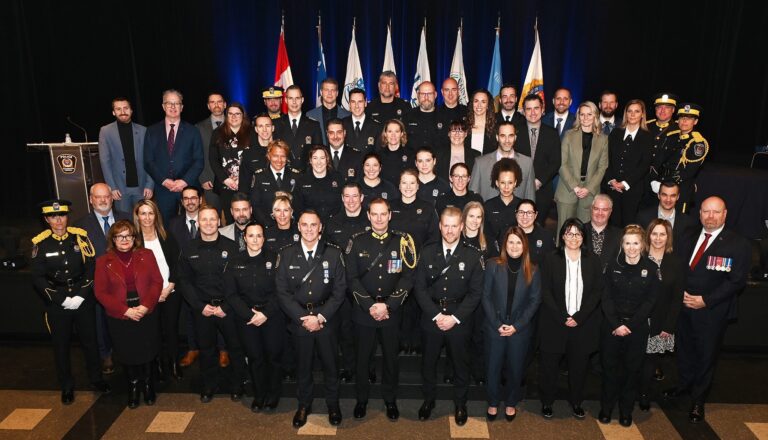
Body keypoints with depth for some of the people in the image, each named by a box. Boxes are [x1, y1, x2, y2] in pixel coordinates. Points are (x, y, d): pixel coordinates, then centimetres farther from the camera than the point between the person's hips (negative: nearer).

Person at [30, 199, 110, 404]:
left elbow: (91, 268, -3)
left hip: (83, 300, 1)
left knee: (90, 340, 12)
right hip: (57, 303, 0)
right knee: (61, 345, 11)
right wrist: (62, 300, -12)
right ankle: (67, 387, 28)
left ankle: (96, 378, 31)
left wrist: (81, 296, -11)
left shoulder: (80, 236, -4)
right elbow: (38, 278, -6)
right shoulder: (40, 243, -5)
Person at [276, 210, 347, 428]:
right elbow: (282, 291, -5)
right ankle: (304, 405, 35)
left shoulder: (333, 254, -6)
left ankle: (333, 404, 34)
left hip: (326, 319, 0)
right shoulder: (286, 255, -3)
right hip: (298, 319, 1)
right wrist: (303, 317, -12)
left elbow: (339, 290, -6)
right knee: (303, 365, 15)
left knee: (330, 364, 12)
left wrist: (321, 317, -13)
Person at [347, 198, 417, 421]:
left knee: (391, 356, 12)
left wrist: (388, 305, -14)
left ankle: (390, 400, 33)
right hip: (364, 310, 0)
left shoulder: (403, 241, -3)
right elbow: (352, 278, -4)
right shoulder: (357, 241, -2)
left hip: (392, 311, 0)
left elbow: (408, 277, -6)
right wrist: (370, 305, -13)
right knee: (363, 356, 11)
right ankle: (361, 399, 32)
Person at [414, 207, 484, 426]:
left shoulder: (473, 256, -7)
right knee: (429, 361, 16)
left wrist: (455, 317, -15)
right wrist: (436, 315, -13)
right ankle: (429, 399, 38)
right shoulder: (427, 252, -4)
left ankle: (460, 403, 36)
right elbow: (420, 288, -4)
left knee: (460, 362, 15)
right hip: (431, 318, 1)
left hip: (459, 320, -1)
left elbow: (476, 292, -7)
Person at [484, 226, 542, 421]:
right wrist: (497, 324, -12)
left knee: (516, 367, 13)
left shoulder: (533, 270, -3)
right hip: (495, 327, 0)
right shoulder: (494, 265, -6)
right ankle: (493, 402, 32)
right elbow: (486, 296, -5)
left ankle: (511, 402, 35)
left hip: (520, 329, 1)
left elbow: (535, 300, -2)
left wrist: (517, 326, -10)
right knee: (494, 366, 10)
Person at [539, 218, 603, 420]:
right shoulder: (551, 259, -3)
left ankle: (576, 401, 32)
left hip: (583, 324, 2)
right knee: (549, 364, 6)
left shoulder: (593, 260, 2)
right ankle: (547, 401, 25)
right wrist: (562, 318, -13)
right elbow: (545, 292, -6)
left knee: (579, 364, 12)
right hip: (554, 323, -1)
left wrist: (578, 317, -11)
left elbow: (597, 292, -1)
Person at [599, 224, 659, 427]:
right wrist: (616, 324, -13)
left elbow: (650, 301, -4)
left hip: (637, 327, 0)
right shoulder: (613, 266, -1)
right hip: (612, 325, 0)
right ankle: (606, 408, 21)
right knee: (609, 366, 6)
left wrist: (630, 325, -11)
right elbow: (606, 298, -2)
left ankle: (626, 410, 23)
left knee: (632, 368, 8)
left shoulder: (651, 268, -3)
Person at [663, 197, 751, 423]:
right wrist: (681, 293, -8)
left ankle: (698, 400, 27)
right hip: (684, 305, 4)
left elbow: (737, 281, -14)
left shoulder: (738, 244, -11)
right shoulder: (689, 238, 6)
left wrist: (705, 300, -18)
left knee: (706, 354, 10)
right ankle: (685, 384, 41)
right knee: (684, 348, 18)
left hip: (712, 312, -4)